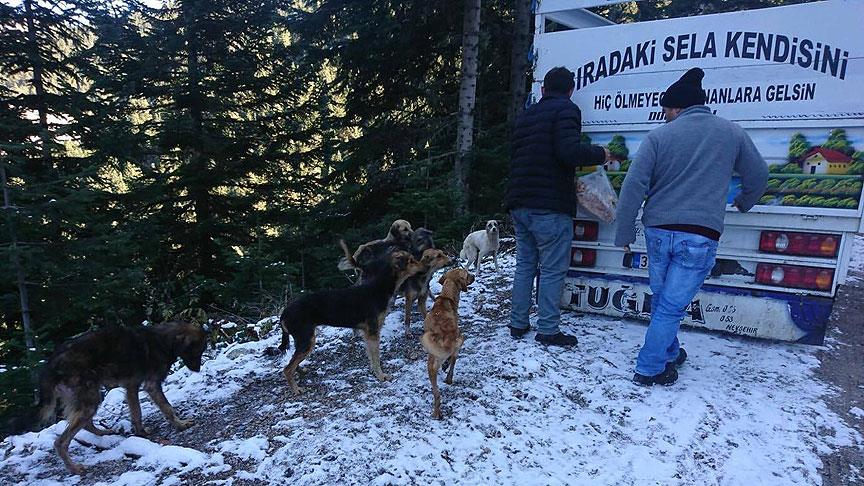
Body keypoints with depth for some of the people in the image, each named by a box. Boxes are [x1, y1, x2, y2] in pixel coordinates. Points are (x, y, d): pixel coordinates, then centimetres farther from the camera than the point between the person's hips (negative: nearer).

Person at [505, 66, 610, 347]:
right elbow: (570, 151, -20)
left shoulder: (525, 115, 19)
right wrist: (600, 155, -4)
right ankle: (547, 330, 7)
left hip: (519, 205, 8)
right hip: (550, 207, -7)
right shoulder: (566, 110, -5)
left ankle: (518, 324, 20)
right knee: (553, 269, 1)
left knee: (524, 264, 15)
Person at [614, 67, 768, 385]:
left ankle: (669, 353, 36)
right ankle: (650, 369, 10)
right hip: (700, 236, -1)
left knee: (661, 299, 19)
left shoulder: (659, 136, 1)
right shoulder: (732, 132, 8)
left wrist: (624, 233, -1)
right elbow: (758, 175, 20)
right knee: (671, 306, 4)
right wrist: (744, 203, 40)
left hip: (658, 231, 1)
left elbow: (634, 185, -7)